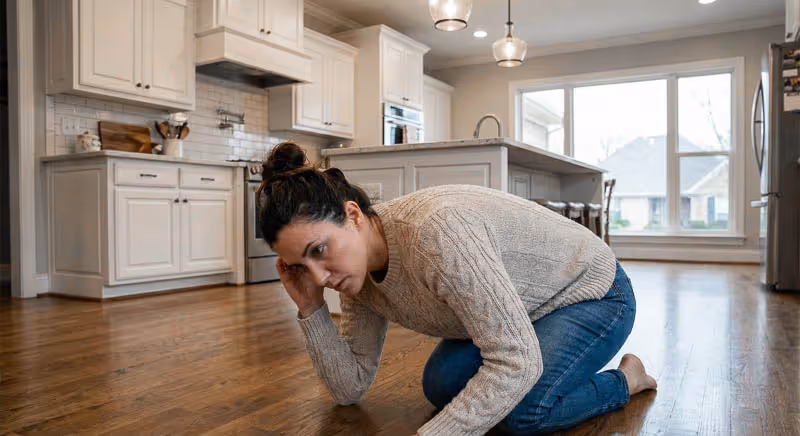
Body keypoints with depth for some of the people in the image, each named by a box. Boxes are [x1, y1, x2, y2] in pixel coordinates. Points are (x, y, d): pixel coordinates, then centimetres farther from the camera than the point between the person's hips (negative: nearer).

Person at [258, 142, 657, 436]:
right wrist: (311, 309, -21)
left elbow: (516, 360, -37)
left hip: (592, 290, -6)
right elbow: (350, 388, -8)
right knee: (442, 386, -11)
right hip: (522, 307, 7)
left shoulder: (434, 230, -39)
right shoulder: (357, 271, -12)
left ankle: (625, 379, 3)